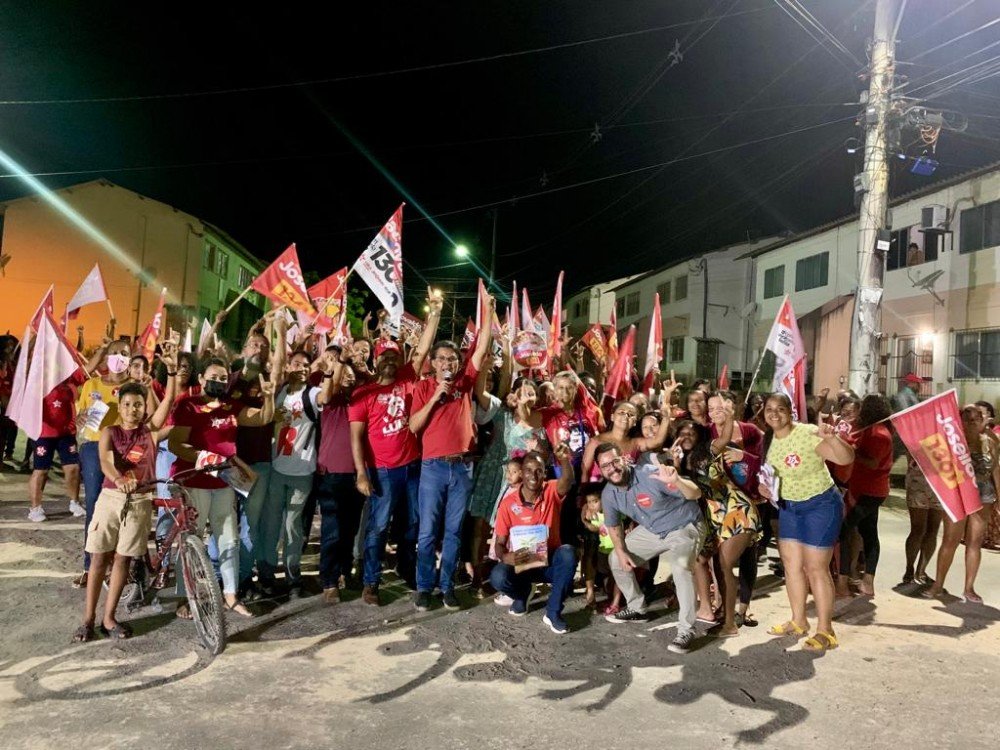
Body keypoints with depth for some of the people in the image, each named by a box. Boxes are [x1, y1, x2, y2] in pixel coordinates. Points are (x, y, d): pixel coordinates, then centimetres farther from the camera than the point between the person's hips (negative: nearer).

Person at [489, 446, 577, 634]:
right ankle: (521, 594, 9)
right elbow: (500, 542, -5)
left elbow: (567, 482, -32)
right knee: (498, 577, -31)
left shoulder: (551, 492, -8)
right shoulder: (508, 503, -7)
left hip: (550, 560, 0)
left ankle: (553, 612, -17)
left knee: (568, 553, -34)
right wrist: (505, 557, -29)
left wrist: (565, 461, -55)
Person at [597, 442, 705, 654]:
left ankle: (686, 630, -23)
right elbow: (613, 525, 8)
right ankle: (636, 608, 30)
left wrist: (677, 481, -58)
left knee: (680, 566, -34)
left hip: (684, 526, -7)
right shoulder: (608, 494, -11)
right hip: (651, 530, 7)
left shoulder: (651, 474, -32)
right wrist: (621, 551, -8)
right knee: (616, 560, 9)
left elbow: (695, 494, -36)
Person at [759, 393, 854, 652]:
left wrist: (831, 438, -48)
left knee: (816, 568, -5)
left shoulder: (809, 434, -23)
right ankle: (798, 621, 25)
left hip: (821, 505, -7)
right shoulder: (767, 440, -1)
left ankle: (825, 630, 6)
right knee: (791, 563, 11)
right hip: (789, 505, 7)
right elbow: (768, 472, 15)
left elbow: (847, 459, -30)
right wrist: (762, 486, -6)